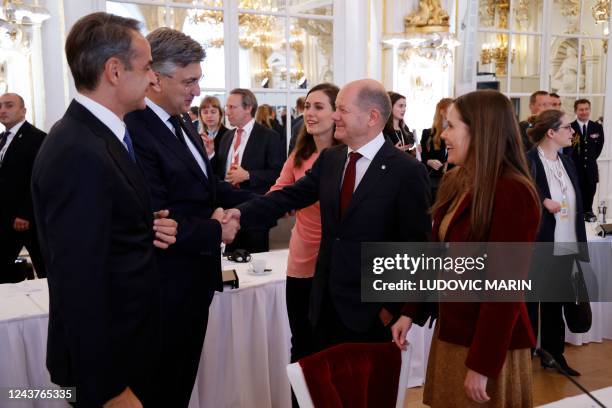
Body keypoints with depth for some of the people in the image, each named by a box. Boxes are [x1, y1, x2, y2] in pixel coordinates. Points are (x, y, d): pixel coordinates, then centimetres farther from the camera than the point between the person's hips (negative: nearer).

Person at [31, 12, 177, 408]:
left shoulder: (97, 133, 4)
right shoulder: (79, 154, -26)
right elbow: (79, 286, -27)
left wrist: (147, 230, -6)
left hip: (127, 338, 9)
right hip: (107, 355, -9)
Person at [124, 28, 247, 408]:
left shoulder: (181, 122, 7)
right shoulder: (136, 131, -26)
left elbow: (209, 185, 10)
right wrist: (216, 232, -15)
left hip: (195, 278, 9)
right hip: (169, 287, -9)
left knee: (184, 375, 25)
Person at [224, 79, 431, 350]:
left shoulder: (407, 171, -14)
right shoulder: (329, 159, 5)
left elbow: (416, 246, -11)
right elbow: (290, 195, 1)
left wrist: (395, 306, -10)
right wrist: (243, 213, -15)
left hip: (370, 307, -5)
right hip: (326, 299, 5)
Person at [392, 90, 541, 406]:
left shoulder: (512, 193, -21)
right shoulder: (454, 183, 5)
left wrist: (482, 364, -19)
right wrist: (411, 311, 8)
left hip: (487, 344, -7)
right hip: (449, 330, 8)